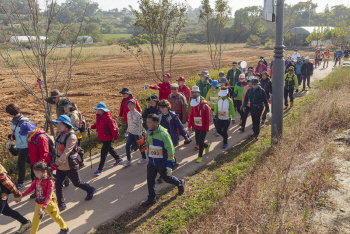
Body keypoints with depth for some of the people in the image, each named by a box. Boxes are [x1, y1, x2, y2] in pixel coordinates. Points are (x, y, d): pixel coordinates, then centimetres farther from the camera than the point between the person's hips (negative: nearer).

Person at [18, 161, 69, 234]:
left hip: (48, 204, -5)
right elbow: (30, 188, 8)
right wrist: (21, 196, 5)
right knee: (35, 220, 11)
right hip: (39, 204, 5)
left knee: (56, 217, 14)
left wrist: (43, 208, -34)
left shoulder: (49, 181, -24)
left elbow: (49, 196, -27)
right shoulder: (37, 180, -4)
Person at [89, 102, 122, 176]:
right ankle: (118, 158, 47)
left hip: (107, 137, -9)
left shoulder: (107, 117, -24)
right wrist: (92, 127, -3)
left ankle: (100, 169, 5)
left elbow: (113, 128, -19)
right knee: (109, 148, 24)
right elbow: (97, 124, 17)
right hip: (102, 137, 9)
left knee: (103, 152, -4)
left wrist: (115, 138, -15)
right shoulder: (98, 115, 2)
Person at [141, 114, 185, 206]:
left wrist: (169, 165, -20)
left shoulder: (163, 134, -23)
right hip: (151, 163, 6)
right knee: (150, 180, 7)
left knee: (166, 178, 13)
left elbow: (170, 149, -20)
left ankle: (180, 183, 42)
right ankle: (151, 199, 25)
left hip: (162, 163, -6)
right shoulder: (148, 133, -2)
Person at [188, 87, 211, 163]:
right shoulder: (193, 106, -3)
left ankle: (200, 156, 15)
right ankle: (207, 146, 44)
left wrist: (207, 128, -13)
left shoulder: (205, 106, -18)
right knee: (198, 142, 13)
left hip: (203, 128, -5)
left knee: (200, 142, -5)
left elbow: (208, 119, -15)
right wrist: (190, 125, -2)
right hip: (196, 127, 5)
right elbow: (191, 116, 4)